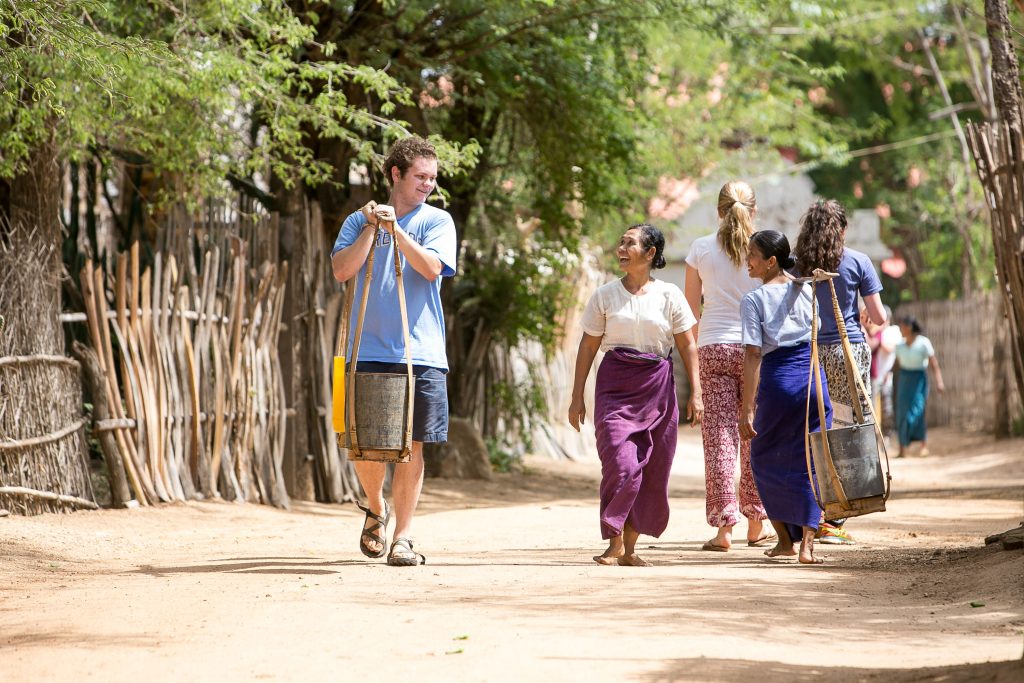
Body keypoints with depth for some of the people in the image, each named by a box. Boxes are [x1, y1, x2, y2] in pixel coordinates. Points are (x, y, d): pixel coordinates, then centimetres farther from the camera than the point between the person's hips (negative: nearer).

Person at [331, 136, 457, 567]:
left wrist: (395, 228, -13)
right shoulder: (359, 221, 10)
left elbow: (432, 267, -10)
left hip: (420, 353, -1)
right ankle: (376, 508, 29)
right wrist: (372, 227, -9)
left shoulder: (437, 221, 6)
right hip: (370, 350, 1)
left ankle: (402, 537, 7)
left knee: (411, 447, -1)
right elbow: (341, 270, -3)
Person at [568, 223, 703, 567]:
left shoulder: (669, 295, 4)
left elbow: (687, 346, 6)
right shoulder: (605, 295, 4)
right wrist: (577, 397, 5)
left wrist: (695, 393, -1)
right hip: (615, 386, -1)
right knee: (621, 464, -15)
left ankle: (630, 548, 13)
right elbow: (588, 346, 7)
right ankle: (614, 542, -4)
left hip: (657, 387, 1)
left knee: (652, 471, 2)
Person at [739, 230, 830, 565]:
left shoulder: (753, 299, -7)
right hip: (814, 377, 4)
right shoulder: (806, 291, 8)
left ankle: (785, 539, 17)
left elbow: (753, 355, -12)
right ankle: (807, 544, -4)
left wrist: (747, 408, -12)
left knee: (765, 458, 16)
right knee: (809, 461, 6)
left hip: (778, 380, -4)